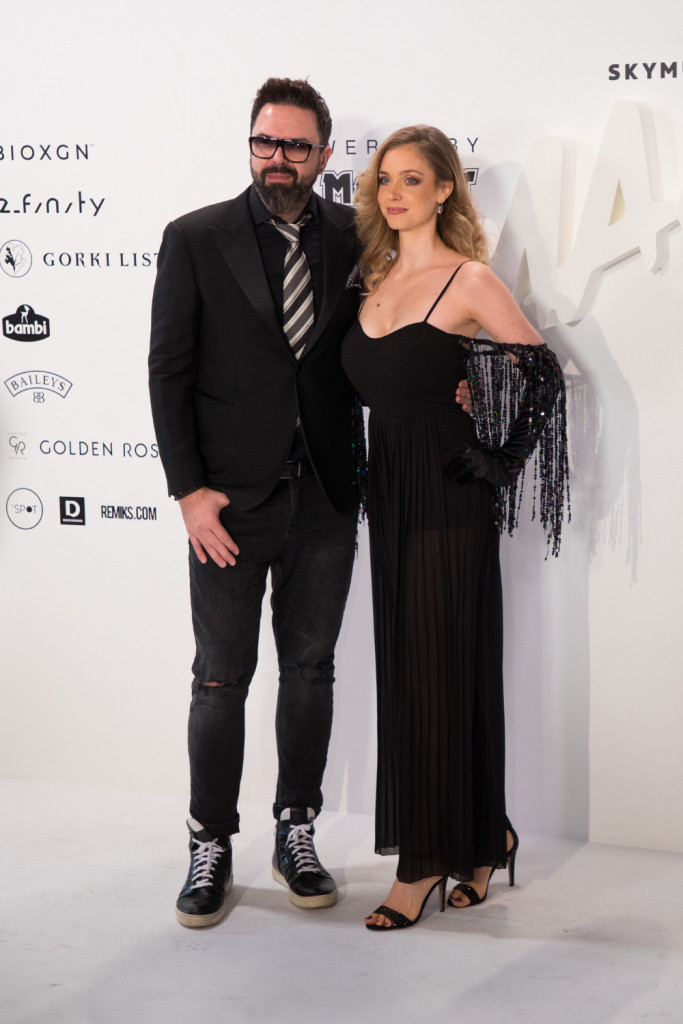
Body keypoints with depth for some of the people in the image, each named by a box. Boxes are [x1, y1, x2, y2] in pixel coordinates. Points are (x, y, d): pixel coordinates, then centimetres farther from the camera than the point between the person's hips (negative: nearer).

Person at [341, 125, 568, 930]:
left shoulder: (468, 281, -8)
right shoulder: (375, 278, 12)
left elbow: (543, 374, -7)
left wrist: (501, 462, -6)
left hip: (448, 498, -7)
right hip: (389, 492, 7)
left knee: (438, 669, -1)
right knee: (402, 668, 10)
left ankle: (428, 860, 10)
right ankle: (480, 838, 25)